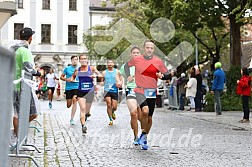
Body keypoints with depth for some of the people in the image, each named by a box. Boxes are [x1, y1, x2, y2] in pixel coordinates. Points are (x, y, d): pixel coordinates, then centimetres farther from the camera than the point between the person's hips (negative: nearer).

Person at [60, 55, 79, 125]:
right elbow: (61, 77, 8)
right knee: (69, 105, 1)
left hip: (76, 87, 0)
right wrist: (67, 79, -10)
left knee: (74, 100, -20)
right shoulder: (67, 68, 4)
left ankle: (72, 119, -15)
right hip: (68, 88, 0)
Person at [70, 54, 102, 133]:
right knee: (82, 108, -15)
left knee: (87, 110, 13)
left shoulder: (91, 68, -1)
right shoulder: (77, 70, 3)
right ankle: (83, 125, -17)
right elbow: (73, 76, 21)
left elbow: (101, 75, -4)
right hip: (80, 91, 0)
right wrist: (72, 79, -2)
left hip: (90, 91, 0)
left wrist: (95, 75, -24)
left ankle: (85, 115, 48)